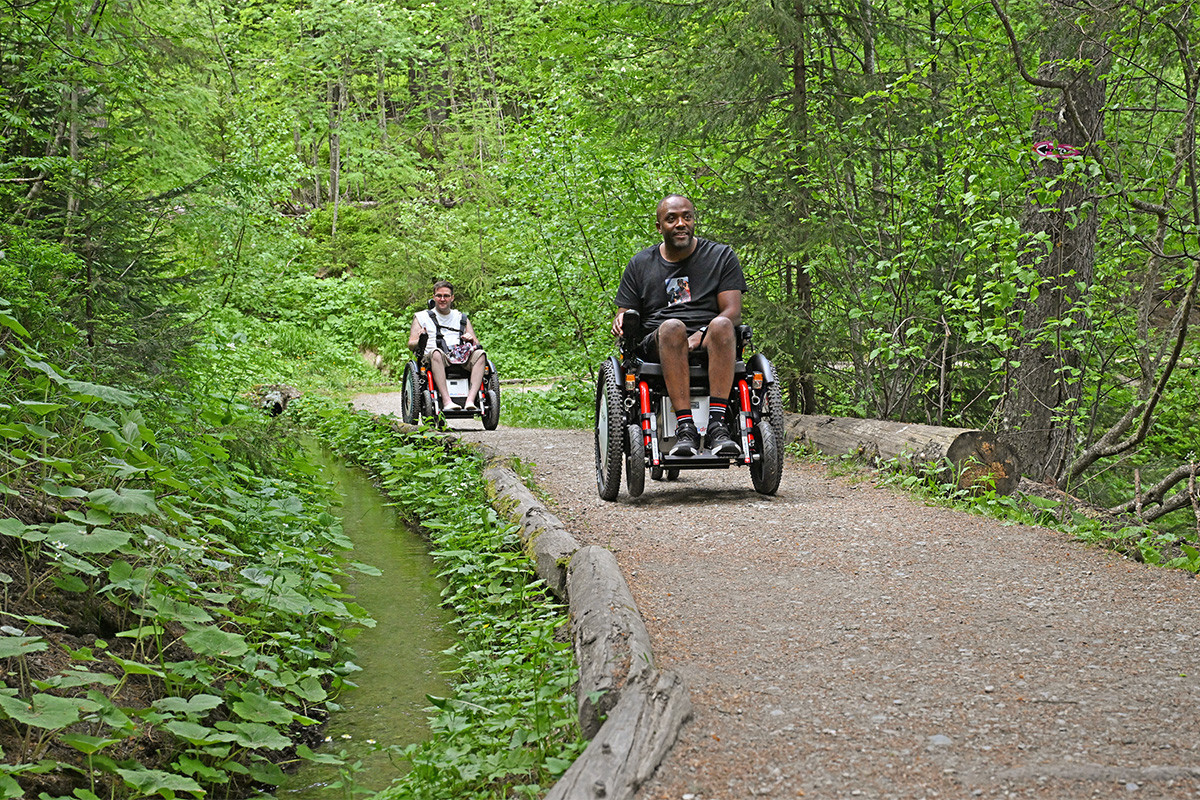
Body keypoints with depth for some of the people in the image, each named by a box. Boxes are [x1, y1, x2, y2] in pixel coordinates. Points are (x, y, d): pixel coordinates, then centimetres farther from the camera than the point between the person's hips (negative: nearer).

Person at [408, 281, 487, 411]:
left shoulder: (462, 318, 26)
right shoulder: (421, 317, 19)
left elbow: (477, 344, 24)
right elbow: (411, 345, 11)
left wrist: (471, 340, 0)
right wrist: (420, 342, -12)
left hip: (461, 360, 3)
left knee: (480, 354, -29)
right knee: (436, 352, -39)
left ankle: (470, 400, -43)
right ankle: (446, 401, -51)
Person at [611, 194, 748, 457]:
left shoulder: (722, 256, 12)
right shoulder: (640, 264, 17)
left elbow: (733, 312, 2)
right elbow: (624, 316, 17)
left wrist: (700, 336, -17)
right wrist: (621, 321, -10)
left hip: (707, 346, 0)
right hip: (658, 346, 0)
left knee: (721, 325, -36)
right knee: (672, 326, -36)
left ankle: (717, 424, -44)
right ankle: (685, 427, -45)